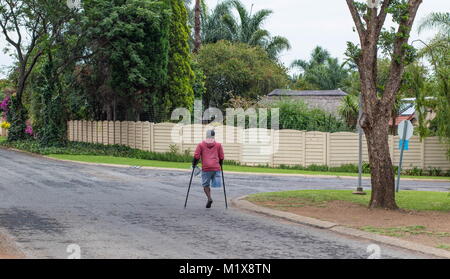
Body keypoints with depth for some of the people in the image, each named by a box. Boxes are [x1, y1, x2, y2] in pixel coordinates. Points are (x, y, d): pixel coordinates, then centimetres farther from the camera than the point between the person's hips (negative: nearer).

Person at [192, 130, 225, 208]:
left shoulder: (201, 145, 6)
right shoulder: (218, 145, 9)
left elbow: (196, 156, 1)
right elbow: (222, 157, 9)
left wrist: (194, 165, 14)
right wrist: (220, 165, 25)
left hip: (206, 168, 0)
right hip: (216, 168, 1)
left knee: (205, 184, 8)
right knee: (215, 184, 9)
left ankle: (209, 198, -12)